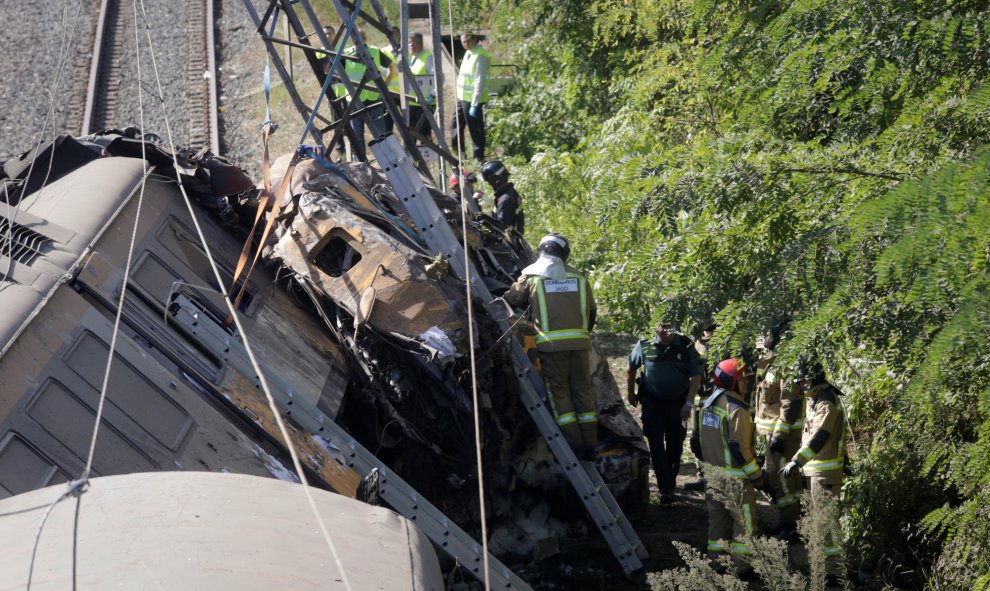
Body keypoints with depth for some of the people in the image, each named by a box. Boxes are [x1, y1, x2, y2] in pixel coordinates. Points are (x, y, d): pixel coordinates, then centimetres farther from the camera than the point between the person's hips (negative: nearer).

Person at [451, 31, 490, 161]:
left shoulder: (480, 56, -18)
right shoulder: (468, 53, 11)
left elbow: (480, 81, -22)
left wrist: (474, 105, -23)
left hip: (473, 99, -10)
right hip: (462, 97, 10)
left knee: (475, 129, -2)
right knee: (457, 125, 19)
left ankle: (479, 156, 8)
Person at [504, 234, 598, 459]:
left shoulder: (531, 276, 4)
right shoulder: (579, 278, 13)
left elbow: (511, 300, 13)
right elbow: (591, 311, 19)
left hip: (551, 344, -3)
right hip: (579, 343, 3)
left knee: (559, 392, 1)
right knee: (582, 391, 8)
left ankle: (574, 444, -6)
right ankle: (589, 443, 5)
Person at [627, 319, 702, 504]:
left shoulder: (686, 346, -6)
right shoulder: (644, 346, -5)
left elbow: (696, 376, -4)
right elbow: (631, 369, 12)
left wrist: (688, 403, -9)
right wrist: (630, 394, 15)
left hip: (677, 404, 0)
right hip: (652, 404, 0)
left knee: (675, 447, 9)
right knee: (656, 446, -6)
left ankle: (669, 483, 25)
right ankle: (666, 489, -5)